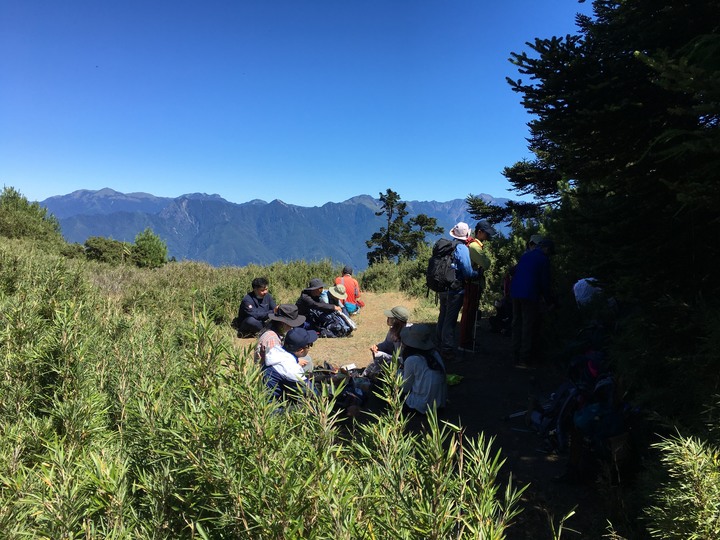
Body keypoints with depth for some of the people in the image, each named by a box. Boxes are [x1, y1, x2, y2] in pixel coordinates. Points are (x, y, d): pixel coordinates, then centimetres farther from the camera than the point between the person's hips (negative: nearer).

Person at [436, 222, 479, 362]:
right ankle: (448, 351, 3)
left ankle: (440, 346, 29)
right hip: (455, 289, -7)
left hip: (442, 289, 7)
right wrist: (478, 273, 2)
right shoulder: (462, 248, -13)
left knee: (442, 318, 18)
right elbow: (468, 273, -15)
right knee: (450, 321, -2)